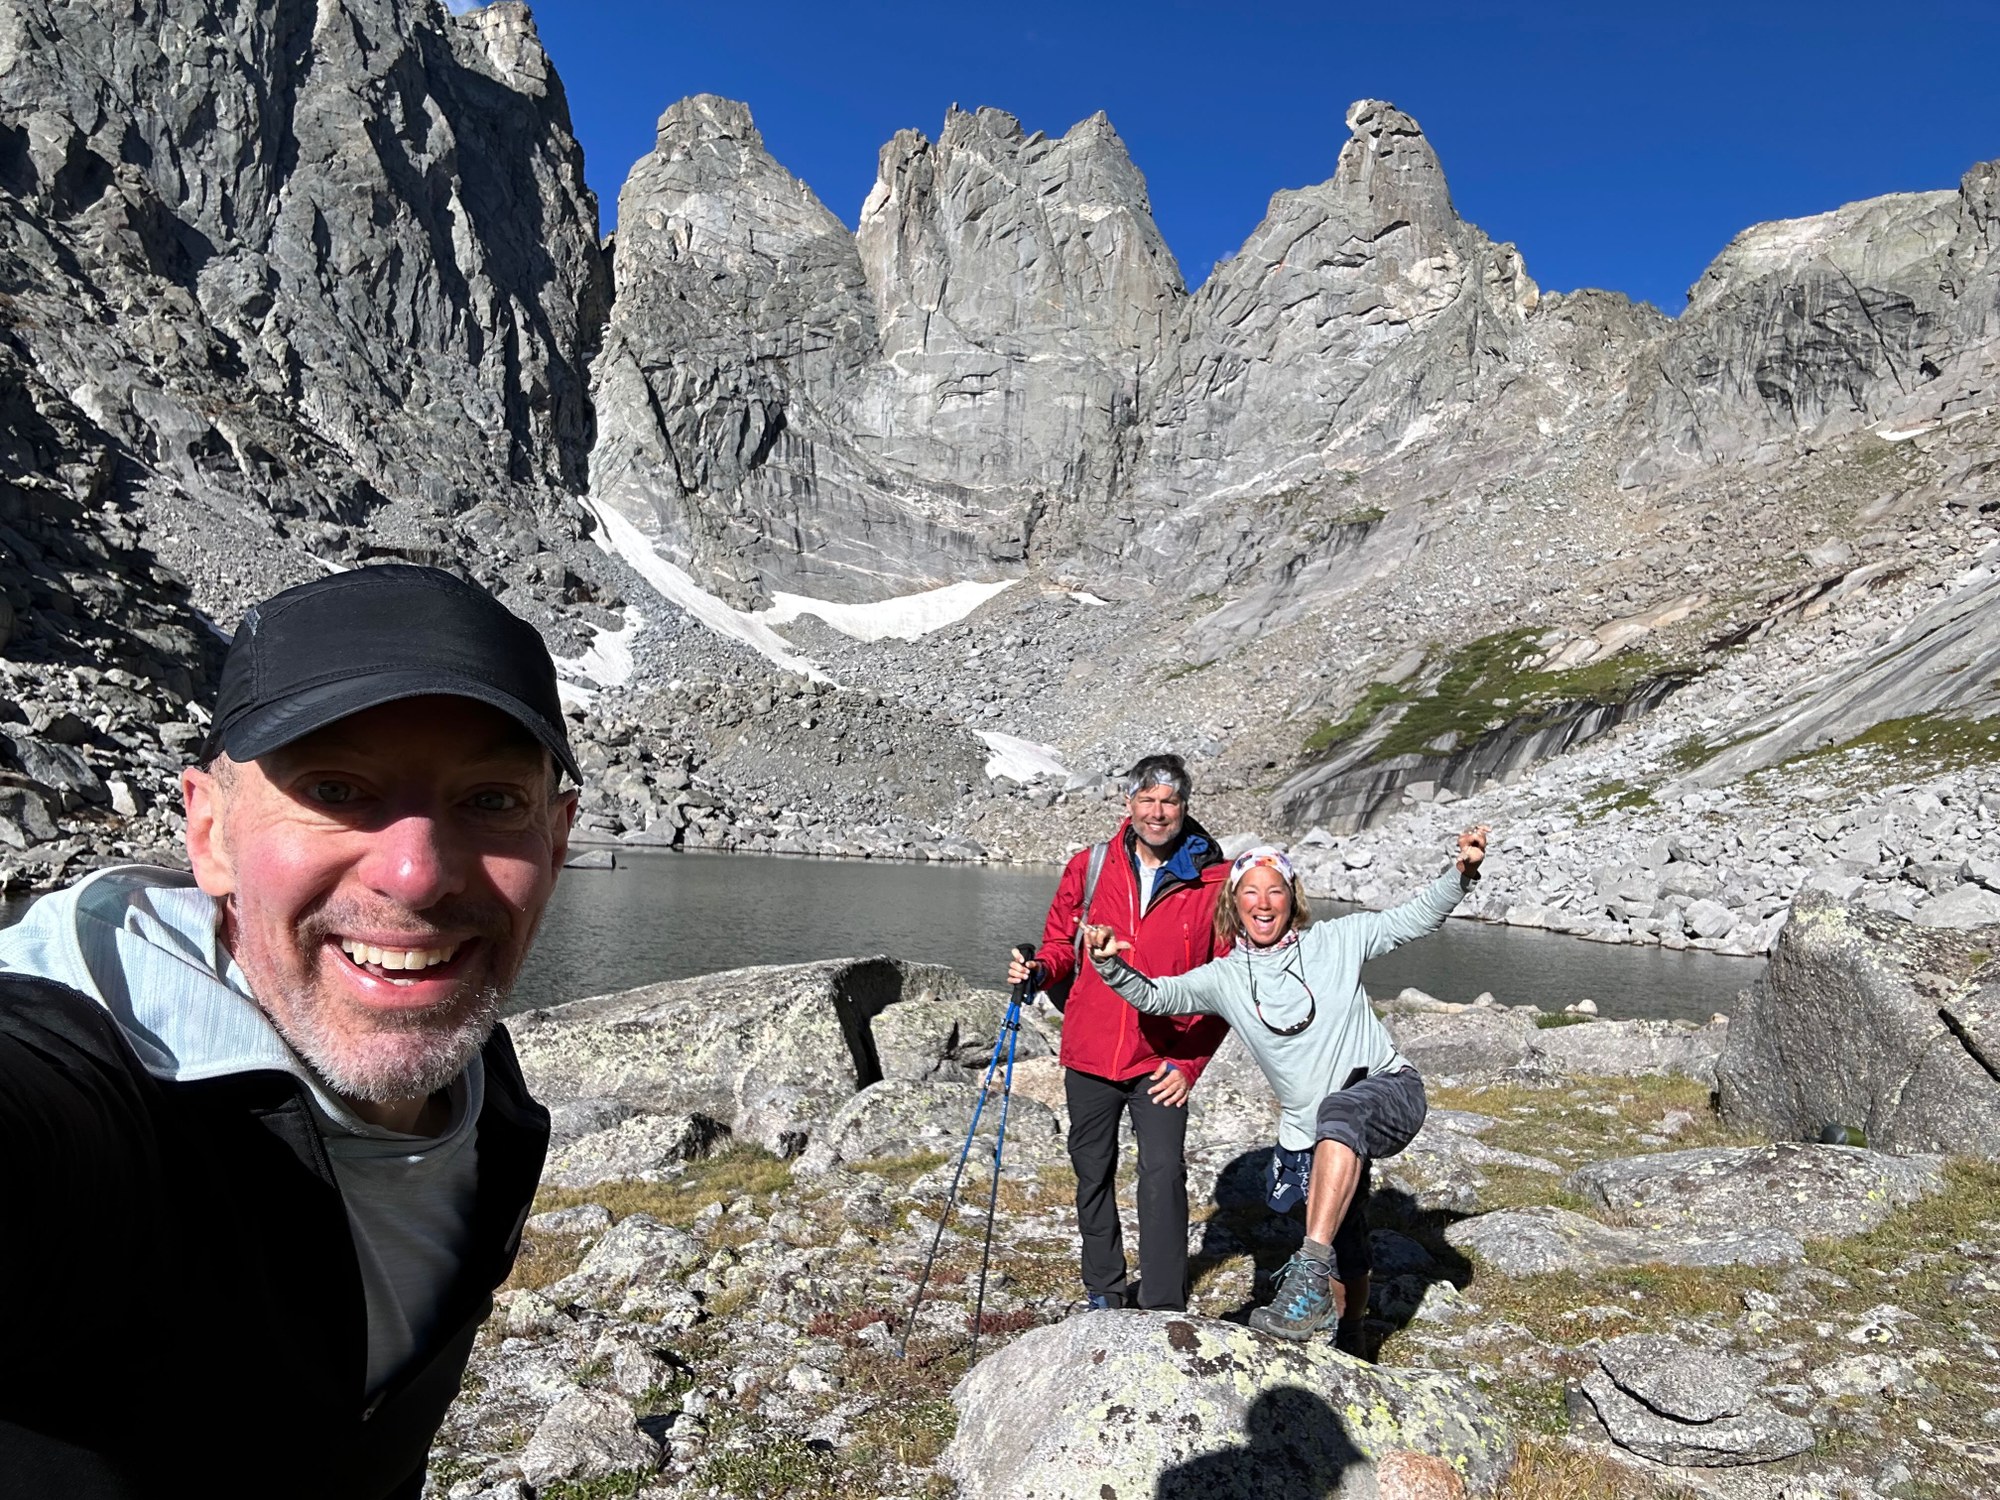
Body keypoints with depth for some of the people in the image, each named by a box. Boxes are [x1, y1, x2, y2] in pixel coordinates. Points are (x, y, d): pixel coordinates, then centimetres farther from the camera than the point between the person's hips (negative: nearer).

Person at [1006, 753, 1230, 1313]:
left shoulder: (1213, 881, -7)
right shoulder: (1089, 868, 0)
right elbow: (1063, 943, 13)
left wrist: (1188, 1062, -11)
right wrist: (1039, 970, -10)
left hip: (1163, 1063, -3)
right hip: (1090, 1053, 3)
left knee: (1163, 1173, -13)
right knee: (1093, 1173, 15)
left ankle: (1163, 1308, 2)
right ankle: (1104, 1292, 34)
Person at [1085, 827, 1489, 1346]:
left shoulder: (1337, 940, -5)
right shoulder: (1225, 978, -2)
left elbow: (1416, 917, 0)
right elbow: (1154, 995, -9)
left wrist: (1461, 873, -17)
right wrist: (1111, 964, -27)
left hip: (1391, 1092, -3)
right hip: (1310, 1133, 4)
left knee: (1340, 1112, -39)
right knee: (1346, 1252, 18)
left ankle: (1310, 1274, -41)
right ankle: (1345, 1347, 45)